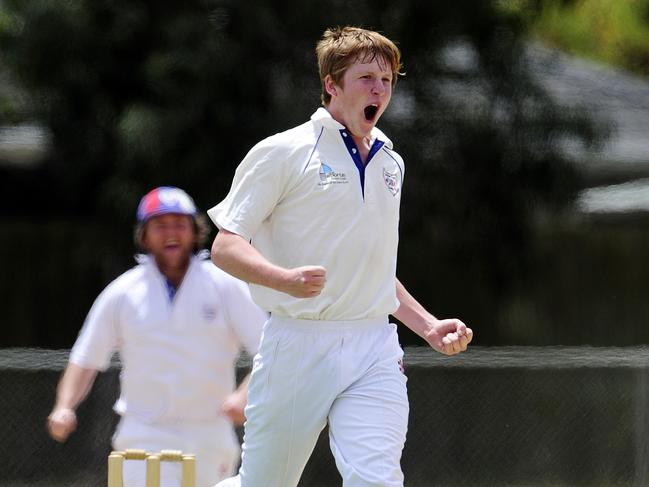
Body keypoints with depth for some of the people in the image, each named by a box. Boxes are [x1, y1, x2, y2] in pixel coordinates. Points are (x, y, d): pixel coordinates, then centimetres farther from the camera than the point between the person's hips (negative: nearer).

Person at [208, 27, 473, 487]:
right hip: (297, 347, -4)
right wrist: (287, 279, -24)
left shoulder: (391, 164, 18)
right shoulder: (283, 153, -2)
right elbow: (225, 247, -7)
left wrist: (428, 326, 20)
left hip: (374, 350, 4)